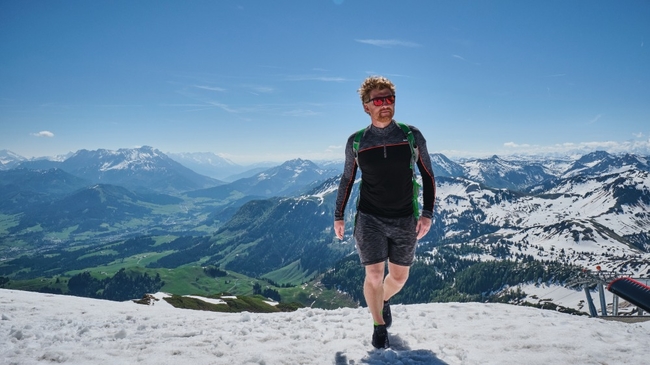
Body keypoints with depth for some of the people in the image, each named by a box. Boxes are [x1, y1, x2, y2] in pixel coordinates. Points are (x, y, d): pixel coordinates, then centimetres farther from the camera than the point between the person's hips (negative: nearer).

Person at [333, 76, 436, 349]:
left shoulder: (412, 135, -3)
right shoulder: (356, 142, -3)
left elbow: (428, 176, 4)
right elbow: (347, 180, 8)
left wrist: (427, 213, -4)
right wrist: (338, 216, 9)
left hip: (405, 220, 2)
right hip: (370, 218, -1)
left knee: (399, 277, 12)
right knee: (374, 275, -5)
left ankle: (384, 300, 46)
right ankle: (379, 326, 21)